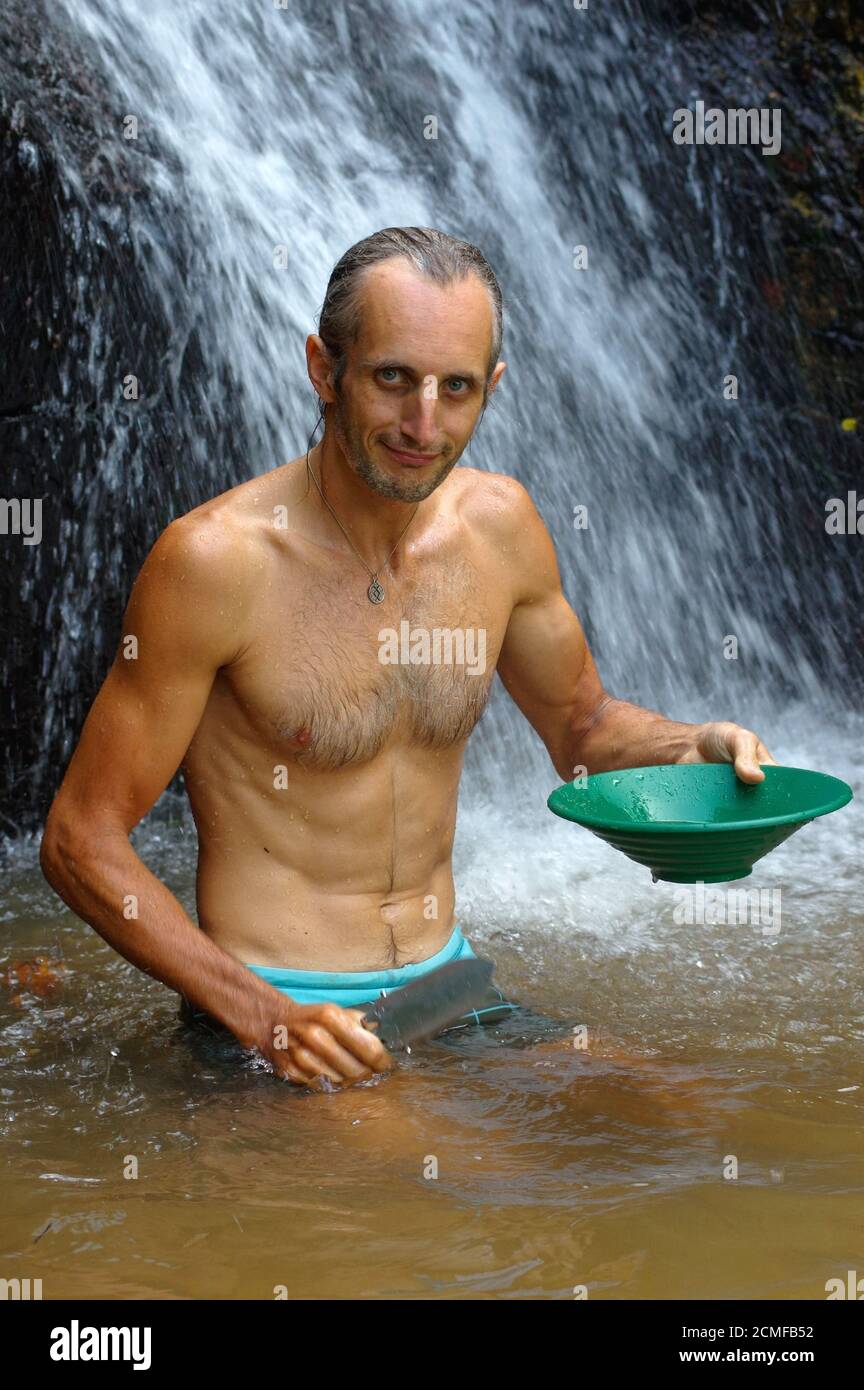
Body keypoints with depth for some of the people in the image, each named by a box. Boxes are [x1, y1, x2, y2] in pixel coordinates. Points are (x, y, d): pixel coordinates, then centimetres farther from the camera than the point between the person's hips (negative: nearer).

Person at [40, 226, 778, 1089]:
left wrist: (691, 747, -5)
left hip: (449, 984, 5)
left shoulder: (499, 523, 0)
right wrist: (265, 1019, -21)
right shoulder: (215, 558, -17)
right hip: (275, 1012, -5)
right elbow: (80, 840, -12)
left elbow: (582, 725, 18)